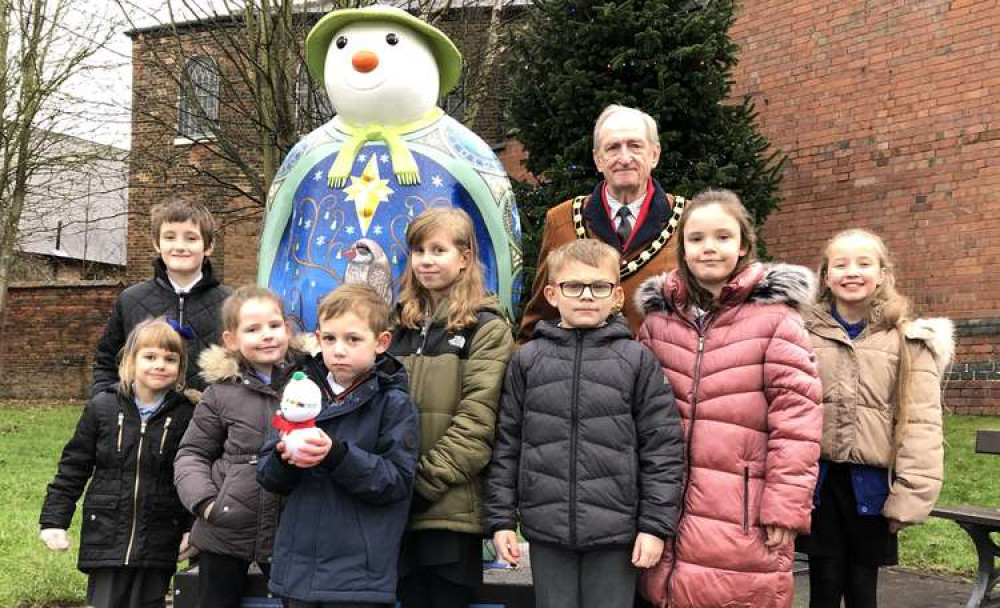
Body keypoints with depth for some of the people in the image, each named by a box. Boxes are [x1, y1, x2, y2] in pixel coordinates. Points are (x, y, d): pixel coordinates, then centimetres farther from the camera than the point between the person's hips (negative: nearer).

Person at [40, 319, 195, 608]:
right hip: (106, 539, 1)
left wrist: (194, 528, -2)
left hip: (158, 545, -1)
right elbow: (72, 468, 5)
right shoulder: (102, 408, -2)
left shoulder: (186, 415, -4)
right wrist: (54, 520, 3)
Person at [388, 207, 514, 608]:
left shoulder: (487, 329, -2)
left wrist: (427, 480, -16)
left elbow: (477, 418, -11)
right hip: (399, 506, 5)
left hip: (451, 506, -5)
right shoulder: (398, 324, 15)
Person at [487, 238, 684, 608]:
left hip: (616, 532, -1)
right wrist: (501, 518, 4)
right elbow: (506, 443, 7)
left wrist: (656, 525, -4)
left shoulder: (637, 360, -1)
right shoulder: (527, 360, 4)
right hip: (546, 528, 2)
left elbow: (662, 445, -1)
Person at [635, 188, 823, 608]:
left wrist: (786, 505, -11)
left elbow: (796, 417, -8)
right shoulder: (658, 318, 9)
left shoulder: (774, 316, -4)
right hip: (669, 509, 4)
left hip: (744, 518, -4)